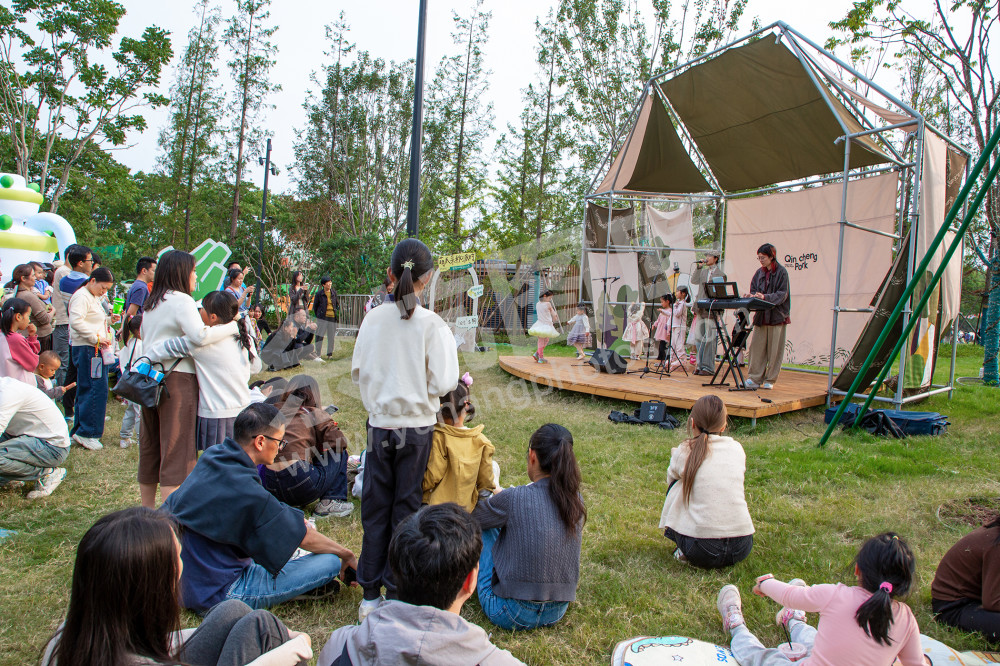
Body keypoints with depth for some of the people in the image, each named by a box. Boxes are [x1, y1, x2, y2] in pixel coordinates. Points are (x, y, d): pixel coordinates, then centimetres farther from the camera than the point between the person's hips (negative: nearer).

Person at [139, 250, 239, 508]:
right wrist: (233, 326, -16)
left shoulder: (151, 303, 17)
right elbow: (200, 335, -25)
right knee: (176, 450, -5)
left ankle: (147, 512, 28)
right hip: (176, 380, -9)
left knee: (149, 448, 16)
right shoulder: (181, 300, -10)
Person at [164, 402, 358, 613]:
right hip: (216, 596, -9)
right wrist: (347, 554, 0)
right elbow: (303, 538, -16)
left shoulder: (211, 457, -2)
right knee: (330, 561, -15)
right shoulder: (244, 490, -27)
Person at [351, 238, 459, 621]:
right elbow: (443, 383, -14)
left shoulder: (373, 318, -4)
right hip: (417, 427, -2)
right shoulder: (432, 324, -12)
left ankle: (370, 596, 23)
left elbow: (357, 371, 2)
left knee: (375, 509, 13)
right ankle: (397, 593, 21)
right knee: (406, 510, 11)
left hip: (379, 425, 2)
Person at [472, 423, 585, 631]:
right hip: (557, 613, 6)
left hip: (511, 615, -5)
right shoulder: (575, 499, -5)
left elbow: (472, 518, -2)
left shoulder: (514, 498, -21)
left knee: (485, 528, 10)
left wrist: (490, 497, 19)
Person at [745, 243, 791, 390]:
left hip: (777, 316, -4)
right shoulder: (759, 273, 11)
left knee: (774, 349, 0)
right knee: (757, 346, 1)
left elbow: (782, 294, -11)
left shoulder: (781, 272, -4)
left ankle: (770, 380, 9)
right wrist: (752, 296, -9)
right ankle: (755, 379, 5)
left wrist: (765, 297, -24)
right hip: (761, 315, 5)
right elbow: (753, 289, 13)